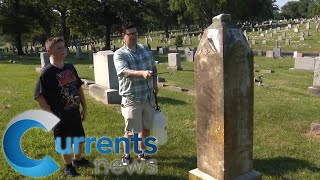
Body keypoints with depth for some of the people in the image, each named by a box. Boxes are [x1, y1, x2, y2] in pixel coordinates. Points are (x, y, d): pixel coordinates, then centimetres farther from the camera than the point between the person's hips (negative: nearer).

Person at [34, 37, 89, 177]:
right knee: (65, 144, 10)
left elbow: (79, 88, 10)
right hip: (60, 117, -6)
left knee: (80, 138, 20)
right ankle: (68, 167, 33)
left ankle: (78, 159, 45)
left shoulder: (70, 68, 1)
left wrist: (84, 107, 10)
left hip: (75, 113, 6)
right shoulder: (47, 73, -18)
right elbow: (39, 97, -16)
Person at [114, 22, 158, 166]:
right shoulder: (119, 54, -10)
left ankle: (142, 153, 35)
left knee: (146, 127, 15)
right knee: (131, 130, 1)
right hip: (132, 98, -5)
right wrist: (142, 73, -43)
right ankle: (126, 155, 24)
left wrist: (155, 83, 7)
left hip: (148, 96, 5)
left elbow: (153, 67, 19)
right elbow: (125, 72, -28)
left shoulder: (145, 49, 8)